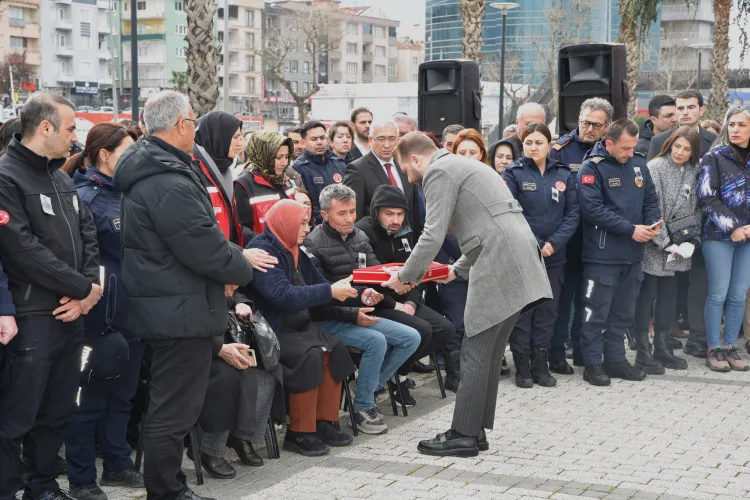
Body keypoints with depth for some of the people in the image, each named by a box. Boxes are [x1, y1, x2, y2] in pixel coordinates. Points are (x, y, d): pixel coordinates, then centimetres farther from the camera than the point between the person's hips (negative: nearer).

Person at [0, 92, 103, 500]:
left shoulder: (62, 179, 14)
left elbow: (88, 236, 12)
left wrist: (88, 290, -5)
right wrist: (84, 289, -14)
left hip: (72, 315, 8)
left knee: (57, 411, 16)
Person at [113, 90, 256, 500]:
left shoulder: (145, 172, 12)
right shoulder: (170, 185, -22)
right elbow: (206, 250, -23)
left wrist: (229, 261, 6)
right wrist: (243, 265, -3)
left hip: (163, 308, 11)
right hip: (182, 312, -11)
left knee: (170, 405, 19)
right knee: (174, 409, -1)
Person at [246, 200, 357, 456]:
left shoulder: (294, 252, 15)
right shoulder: (262, 251, -15)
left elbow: (318, 285, 15)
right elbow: (284, 295, -26)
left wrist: (356, 293, -2)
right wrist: (330, 291, -26)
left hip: (298, 324, 9)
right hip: (272, 331, -9)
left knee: (336, 349, -11)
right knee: (310, 354, -28)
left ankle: (324, 422, -3)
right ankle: (299, 433, -18)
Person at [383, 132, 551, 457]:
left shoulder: (439, 171, -3)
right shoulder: (462, 166, 27)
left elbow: (433, 235, -11)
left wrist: (405, 277, 0)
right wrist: (459, 269, 37)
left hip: (498, 266, -10)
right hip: (518, 263, 10)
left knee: (475, 354, -4)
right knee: (488, 354, 12)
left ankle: (463, 436, 0)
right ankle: (475, 431, 17)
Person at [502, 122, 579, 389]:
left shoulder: (563, 175, 6)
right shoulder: (513, 173, -5)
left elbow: (573, 213, 2)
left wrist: (554, 243, -11)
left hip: (553, 257, 3)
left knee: (547, 312, 9)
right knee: (522, 312, 3)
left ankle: (541, 365, 19)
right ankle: (522, 366, 13)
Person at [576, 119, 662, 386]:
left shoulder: (638, 164, 7)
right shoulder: (591, 168, -12)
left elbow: (650, 198, 15)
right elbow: (593, 208, -21)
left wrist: (653, 221, -7)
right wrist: (630, 229, -21)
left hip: (633, 254, 6)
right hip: (602, 254, -6)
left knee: (623, 313, 15)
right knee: (596, 313, 1)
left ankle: (616, 359, 26)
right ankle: (592, 363, 11)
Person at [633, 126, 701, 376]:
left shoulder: (692, 172, 6)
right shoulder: (655, 168, -11)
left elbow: (692, 210, 11)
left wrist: (690, 242, -2)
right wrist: (666, 243, -15)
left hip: (677, 250, 6)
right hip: (653, 248, -6)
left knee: (668, 298, 11)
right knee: (647, 297, 0)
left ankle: (662, 348, 21)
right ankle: (643, 352, 7)